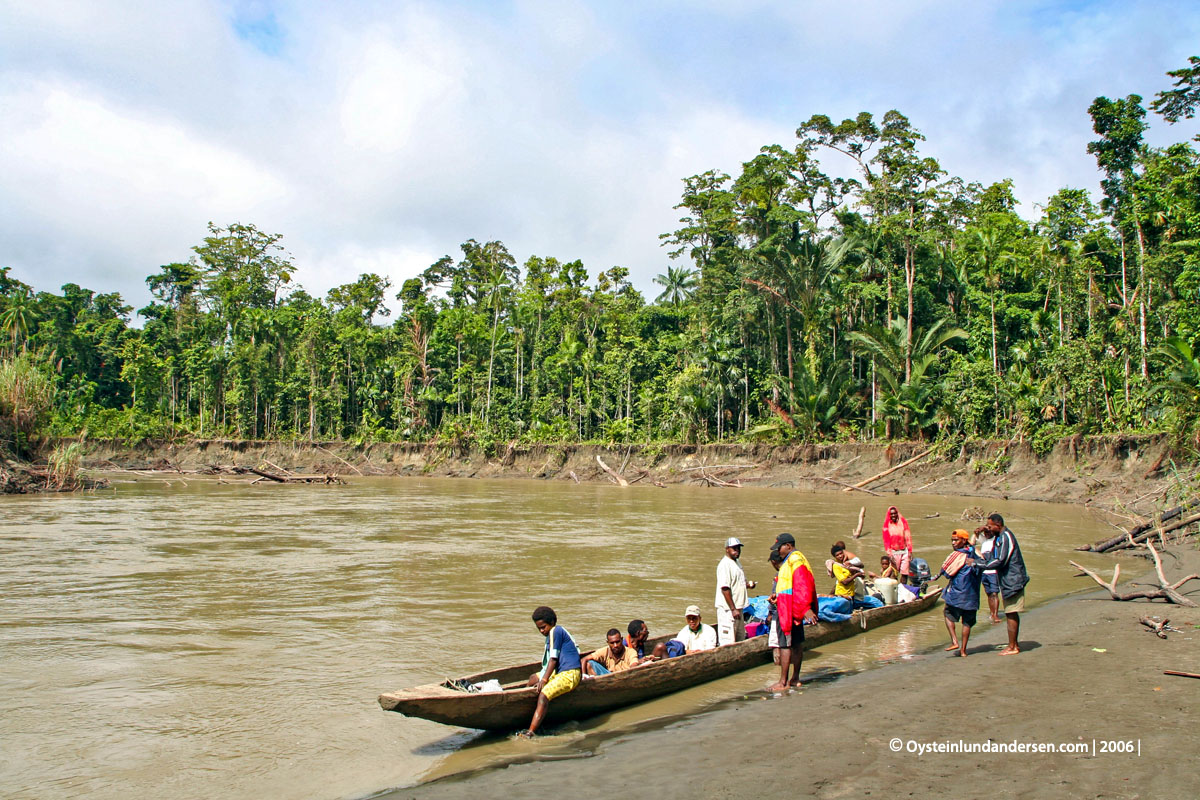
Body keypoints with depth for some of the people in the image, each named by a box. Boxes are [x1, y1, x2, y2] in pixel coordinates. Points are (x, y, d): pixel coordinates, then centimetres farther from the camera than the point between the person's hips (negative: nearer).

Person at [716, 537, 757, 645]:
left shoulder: (737, 562, 15)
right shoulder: (725, 564, -16)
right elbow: (725, 588, -21)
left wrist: (747, 584, 3)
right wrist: (733, 609, -22)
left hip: (737, 607, 10)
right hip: (728, 609, -10)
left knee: (740, 639, 16)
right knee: (728, 641, -9)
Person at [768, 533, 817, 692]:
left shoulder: (795, 560, -16)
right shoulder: (792, 560, 17)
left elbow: (802, 586, -24)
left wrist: (806, 608, -29)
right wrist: (777, 595, 20)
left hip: (789, 609, -11)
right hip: (796, 610, 11)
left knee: (785, 644, -7)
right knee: (797, 643, 13)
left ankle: (783, 682, -5)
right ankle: (795, 678, 21)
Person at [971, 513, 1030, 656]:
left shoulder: (1006, 537, -19)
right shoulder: (1000, 537, 12)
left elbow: (1000, 561, -25)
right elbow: (993, 558, 18)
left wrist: (977, 563, -22)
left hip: (1012, 580, -10)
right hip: (1008, 580, 10)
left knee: (1011, 614, -5)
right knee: (1011, 614, 14)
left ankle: (1012, 647, 0)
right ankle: (1014, 644, 21)